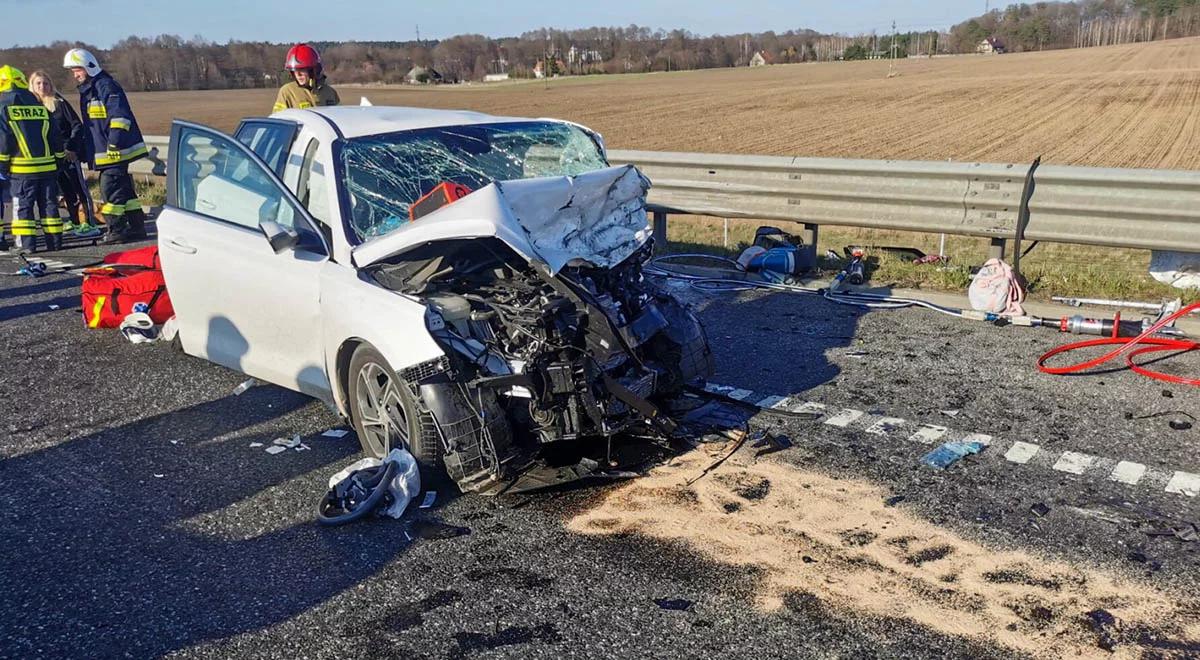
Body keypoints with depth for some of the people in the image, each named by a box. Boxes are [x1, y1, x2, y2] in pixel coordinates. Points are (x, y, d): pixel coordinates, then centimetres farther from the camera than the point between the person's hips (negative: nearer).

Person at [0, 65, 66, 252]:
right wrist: (59, 159, 20)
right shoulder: (40, 106, 9)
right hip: (47, 166, 4)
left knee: (22, 205, 2)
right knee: (48, 203, 9)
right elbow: (55, 137, 11)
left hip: (21, 168, -4)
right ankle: (55, 241, 10)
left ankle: (26, 242, -2)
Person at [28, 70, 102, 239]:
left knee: (80, 188, -6)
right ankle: (74, 221, 21)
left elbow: (77, 125, -8)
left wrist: (72, 148, -15)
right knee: (66, 190, 12)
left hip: (68, 153, -5)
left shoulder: (59, 103, -6)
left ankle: (90, 224, -10)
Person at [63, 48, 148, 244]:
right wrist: (84, 152, 26)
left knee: (110, 188, -10)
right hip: (103, 153, 10)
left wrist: (114, 143, -25)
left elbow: (120, 116, -20)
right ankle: (137, 227, 18)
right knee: (123, 188, 12)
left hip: (116, 150, -10)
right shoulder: (86, 91, 20)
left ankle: (116, 230, -6)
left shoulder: (106, 86, -11)